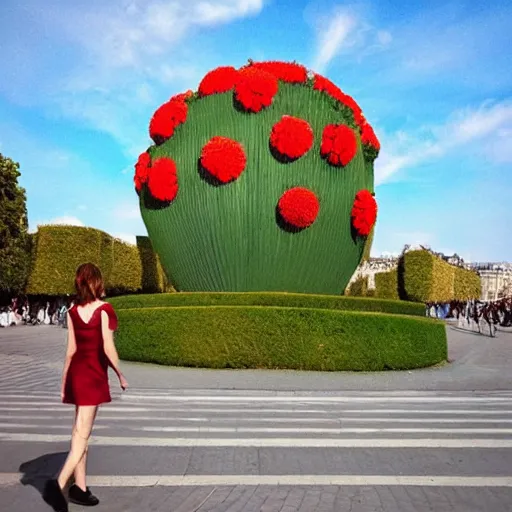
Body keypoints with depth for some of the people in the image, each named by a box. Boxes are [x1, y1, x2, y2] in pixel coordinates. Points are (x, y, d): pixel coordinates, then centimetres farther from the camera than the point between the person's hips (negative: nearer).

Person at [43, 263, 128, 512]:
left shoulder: (73, 311, 4)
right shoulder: (104, 309, -11)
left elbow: (71, 350, 5)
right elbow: (108, 348, -15)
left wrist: (64, 383, 13)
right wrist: (121, 376, -3)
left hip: (77, 372, 6)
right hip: (94, 374, -6)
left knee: (81, 432, 13)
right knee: (82, 433, -2)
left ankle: (80, 487, 20)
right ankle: (58, 483, -13)